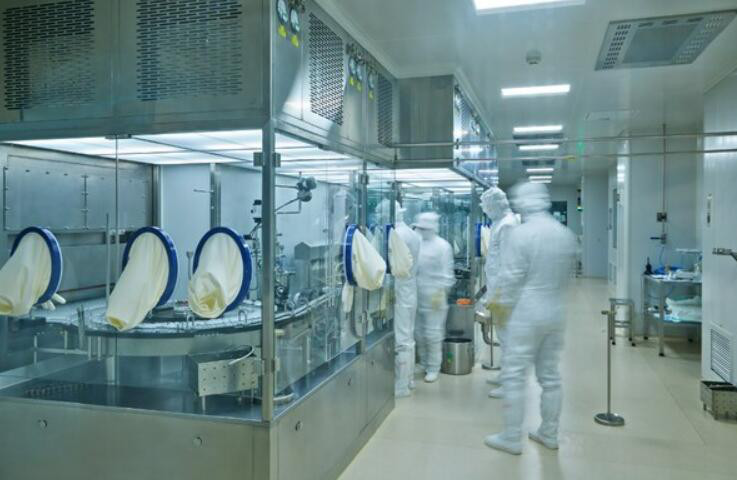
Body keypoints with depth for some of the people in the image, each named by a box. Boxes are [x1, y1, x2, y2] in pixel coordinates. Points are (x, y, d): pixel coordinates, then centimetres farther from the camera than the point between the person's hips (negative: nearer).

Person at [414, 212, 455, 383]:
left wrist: (439, 294, -15)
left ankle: (433, 368, 14)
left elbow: (446, 274, -10)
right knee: (419, 333, 14)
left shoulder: (442, 246, -9)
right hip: (417, 296, 5)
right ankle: (423, 364, 30)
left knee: (433, 334, 0)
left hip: (434, 297, -5)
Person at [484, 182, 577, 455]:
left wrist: (502, 305, 2)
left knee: (514, 377, 3)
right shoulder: (566, 234, 3)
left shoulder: (520, 233, -15)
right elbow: (567, 275, 11)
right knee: (550, 376, 15)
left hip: (526, 315, -6)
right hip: (555, 313, 6)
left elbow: (511, 277, -14)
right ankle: (549, 434, 27)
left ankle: (512, 439, 10)